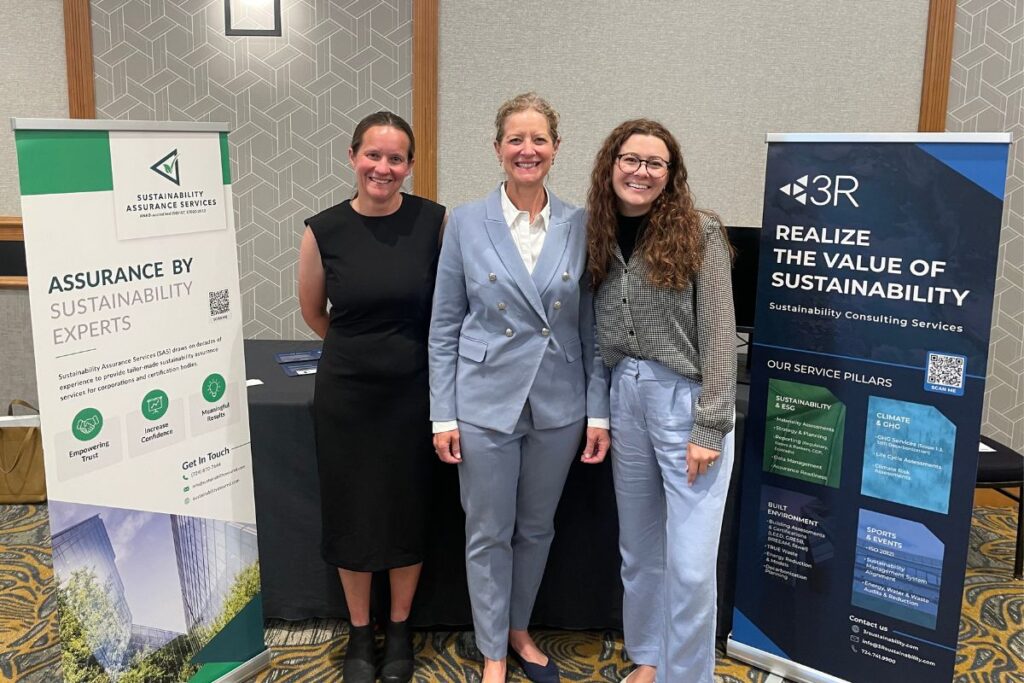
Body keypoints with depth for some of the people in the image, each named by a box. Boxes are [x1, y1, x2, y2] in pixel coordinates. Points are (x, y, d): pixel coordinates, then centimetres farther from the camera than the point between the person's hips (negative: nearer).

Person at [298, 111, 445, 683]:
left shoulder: (436, 222, -9)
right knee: (352, 513, 12)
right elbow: (313, 312, 10)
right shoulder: (324, 231, -6)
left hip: (414, 391, 0)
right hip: (346, 394, 1)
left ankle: (400, 630, 34)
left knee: (407, 512, 12)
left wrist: (403, 351, 8)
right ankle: (360, 632, 33)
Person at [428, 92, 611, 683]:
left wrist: (600, 412, -1)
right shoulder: (466, 223, -4)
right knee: (488, 534, 10)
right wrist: (443, 416, -5)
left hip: (559, 406, 2)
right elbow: (444, 329, -2)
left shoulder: (581, 227, -1)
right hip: (486, 404, -1)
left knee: (537, 528, 17)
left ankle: (519, 631, 40)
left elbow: (593, 328, 3)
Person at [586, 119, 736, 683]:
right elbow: (600, 333, 10)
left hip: (685, 400, -5)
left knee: (689, 565, -2)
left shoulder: (698, 233, -9)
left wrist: (709, 428, -15)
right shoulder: (600, 236, 6)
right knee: (637, 548, 18)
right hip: (626, 397, 5)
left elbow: (718, 334, -12)